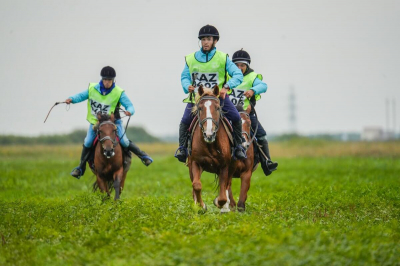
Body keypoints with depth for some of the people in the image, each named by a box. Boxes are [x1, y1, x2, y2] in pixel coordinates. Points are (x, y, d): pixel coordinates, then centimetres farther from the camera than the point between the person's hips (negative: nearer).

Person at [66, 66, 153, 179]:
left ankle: (143, 156, 8)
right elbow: (81, 96, 1)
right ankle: (81, 168, 12)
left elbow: (129, 105, -14)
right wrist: (72, 99, -20)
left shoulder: (119, 93, -11)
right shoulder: (92, 89, -5)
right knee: (87, 143, -6)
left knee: (124, 142, -13)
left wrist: (129, 111, -38)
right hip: (96, 121, 2)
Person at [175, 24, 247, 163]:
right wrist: (188, 86, -11)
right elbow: (184, 77, 13)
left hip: (218, 96, -1)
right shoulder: (191, 59, 5)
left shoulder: (223, 58, 0)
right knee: (185, 120, -17)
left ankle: (238, 146, 3)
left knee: (236, 117, -16)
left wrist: (227, 86, -23)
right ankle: (182, 148, 2)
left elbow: (238, 75, -6)